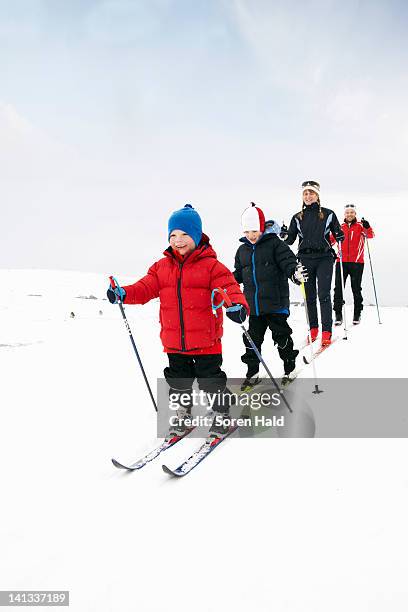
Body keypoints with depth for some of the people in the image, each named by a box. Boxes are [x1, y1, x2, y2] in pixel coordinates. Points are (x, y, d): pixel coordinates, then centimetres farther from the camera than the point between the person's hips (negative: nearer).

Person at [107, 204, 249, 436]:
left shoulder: (211, 266, -9)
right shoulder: (162, 267, 6)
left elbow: (229, 288, -17)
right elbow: (146, 288, 3)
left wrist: (238, 305, -38)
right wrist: (123, 293, -14)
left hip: (205, 341, -4)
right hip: (174, 341, 5)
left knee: (210, 380, 7)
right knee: (178, 380, 19)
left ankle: (222, 415, 30)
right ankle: (183, 413, 40)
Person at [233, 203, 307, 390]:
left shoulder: (275, 244, -7)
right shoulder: (242, 250, 10)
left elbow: (288, 261, -15)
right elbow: (238, 273, 19)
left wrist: (296, 272, -35)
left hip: (276, 303, -5)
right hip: (253, 305, 5)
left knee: (281, 336, 6)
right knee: (252, 338, 10)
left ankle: (290, 367, 26)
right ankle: (252, 373, 22)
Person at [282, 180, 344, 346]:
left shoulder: (328, 214, 5)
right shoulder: (297, 217, 10)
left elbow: (338, 235, 12)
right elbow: (290, 240, 10)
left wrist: (340, 237, -10)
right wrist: (284, 234, -10)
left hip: (324, 259, -2)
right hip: (305, 259, 2)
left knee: (324, 294, -11)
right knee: (309, 296, 5)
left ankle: (326, 332, -10)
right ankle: (313, 328, 18)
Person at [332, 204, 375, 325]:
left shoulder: (360, 226, 4)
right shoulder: (340, 227, 12)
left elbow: (370, 235, -12)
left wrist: (367, 227, -32)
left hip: (357, 262, -2)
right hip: (341, 261, 2)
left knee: (356, 289, 5)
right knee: (338, 288, -2)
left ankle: (357, 314, 16)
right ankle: (338, 314, 5)